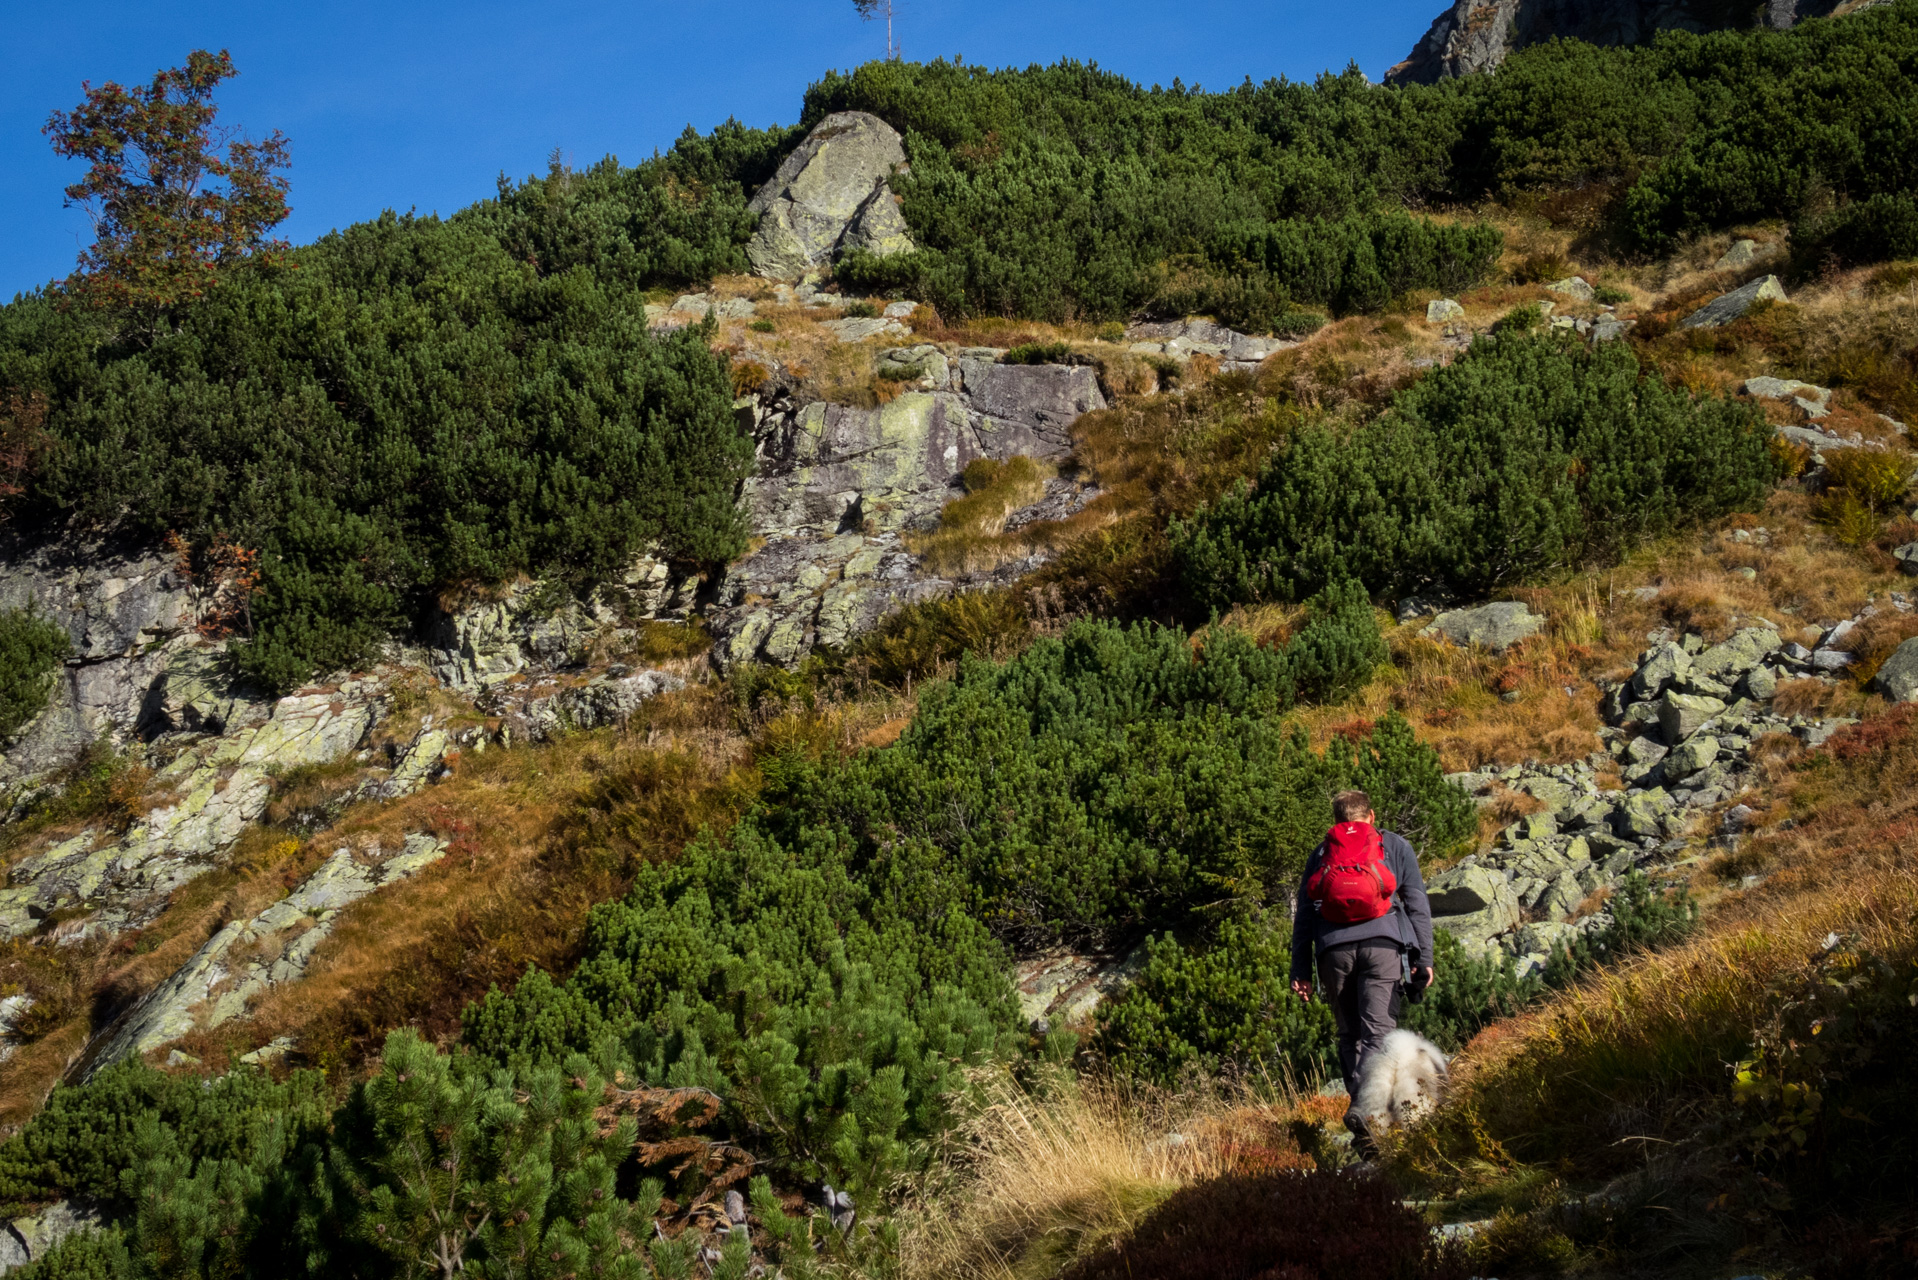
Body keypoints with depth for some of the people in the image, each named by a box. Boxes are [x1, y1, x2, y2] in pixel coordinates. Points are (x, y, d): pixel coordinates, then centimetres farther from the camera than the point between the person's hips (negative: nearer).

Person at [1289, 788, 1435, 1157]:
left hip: (1334, 950, 2)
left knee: (1349, 1034, 12)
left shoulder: (1320, 854, 22)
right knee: (1378, 1031, -8)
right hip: (1381, 945, -2)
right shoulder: (1395, 846, 18)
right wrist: (1424, 957, 7)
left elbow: (1303, 915, 16)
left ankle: (1361, 1103, 1)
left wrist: (1301, 971, 14)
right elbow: (1417, 904, 10)